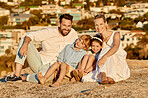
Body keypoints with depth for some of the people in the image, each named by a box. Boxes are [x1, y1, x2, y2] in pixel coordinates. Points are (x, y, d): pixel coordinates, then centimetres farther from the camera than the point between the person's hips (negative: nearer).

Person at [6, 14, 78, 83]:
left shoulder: (73, 34, 0)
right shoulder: (50, 32, -7)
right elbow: (31, 35, -16)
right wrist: (26, 43, -39)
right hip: (39, 62, 1)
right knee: (24, 40, -19)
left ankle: (23, 78, -5)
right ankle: (17, 75, -23)